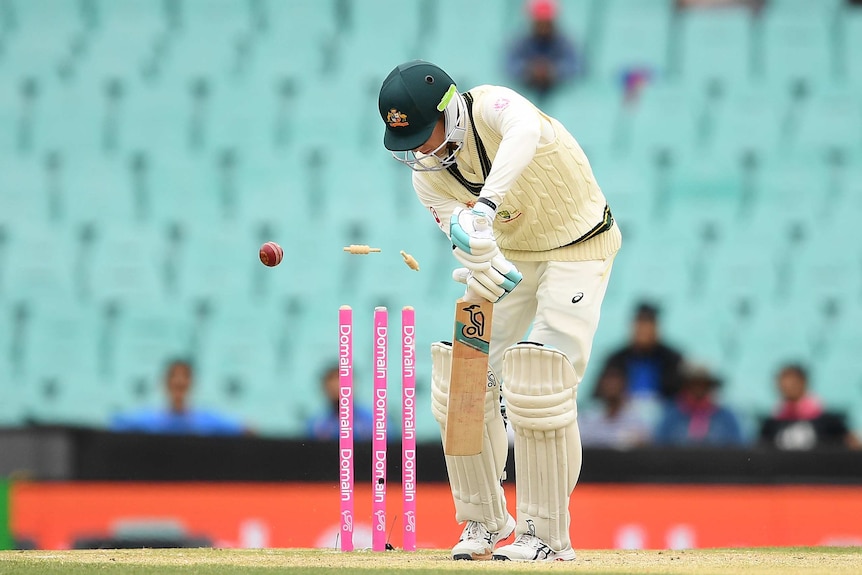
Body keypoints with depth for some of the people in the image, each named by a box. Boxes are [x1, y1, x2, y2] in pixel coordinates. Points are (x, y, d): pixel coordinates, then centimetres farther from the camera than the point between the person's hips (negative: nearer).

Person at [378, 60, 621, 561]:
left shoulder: (492, 107, -31)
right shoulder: (427, 173, -11)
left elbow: (526, 133, -56)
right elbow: (470, 241, -22)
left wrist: (485, 205, -70)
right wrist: (485, 269, -47)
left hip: (577, 247, -6)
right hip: (510, 253, 6)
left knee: (539, 387, -19)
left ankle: (548, 535, -9)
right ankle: (485, 520, 16)